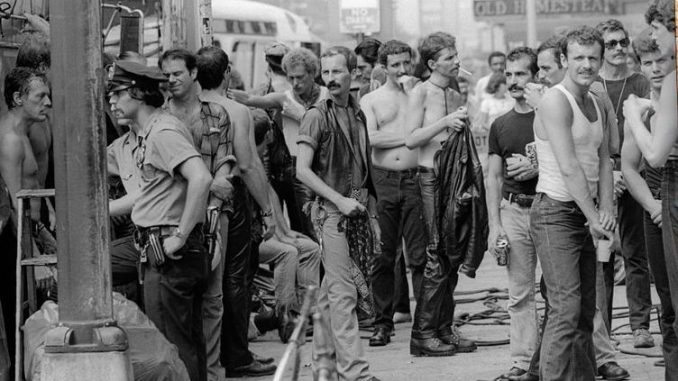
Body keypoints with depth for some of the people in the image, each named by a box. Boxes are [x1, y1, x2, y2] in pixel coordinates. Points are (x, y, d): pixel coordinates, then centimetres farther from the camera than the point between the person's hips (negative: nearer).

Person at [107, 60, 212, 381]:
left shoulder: (164, 132, -15)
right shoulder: (146, 132, 16)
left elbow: (201, 179, -29)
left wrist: (180, 236, -25)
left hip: (169, 254, -10)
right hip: (159, 249, 10)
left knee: (168, 343, -6)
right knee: (189, 343, 14)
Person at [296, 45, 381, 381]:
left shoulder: (357, 114, 13)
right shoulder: (317, 116, -6)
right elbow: (303, 170, -11)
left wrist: (372, 215, 15)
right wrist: (339, 200, -17)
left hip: (357, 209, 6)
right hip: (331, 211, -6)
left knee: (331, 290, 12)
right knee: (343, 293, -10)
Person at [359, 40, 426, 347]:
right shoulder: (370, 100, 12)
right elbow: (371, 138, -4)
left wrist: (412, 92, -4)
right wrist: (409, 137, -7)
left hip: (415, 181, 0)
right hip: (383, 181, 0)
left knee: (420, 256, -5)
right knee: (382, 257, 2)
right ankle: (383, 323, 10)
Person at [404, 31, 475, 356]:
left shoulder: (456, 96, 16)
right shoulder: (421, 93, -5)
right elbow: (411, 139, -13)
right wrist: (446, 122, -19)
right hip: (432, 179, -7)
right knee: (437, 258, -9)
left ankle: (444, 329, 12)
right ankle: (423, 335, -5)